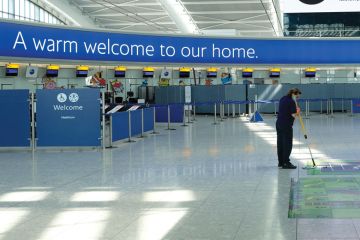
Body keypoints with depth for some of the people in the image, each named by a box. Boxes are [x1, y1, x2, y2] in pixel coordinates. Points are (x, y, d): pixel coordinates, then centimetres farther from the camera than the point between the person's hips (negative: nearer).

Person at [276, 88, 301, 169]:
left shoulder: (283, 99, 12)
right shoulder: (291, 102, -15)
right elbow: (294, 115, -19)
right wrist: (298, 112, 1)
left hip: (279, 124, 9)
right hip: (286, 126, -9)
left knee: (280, 143, 12)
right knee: (287, 144, -3)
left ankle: (281, 162, 18)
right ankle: (286, 163, -3)